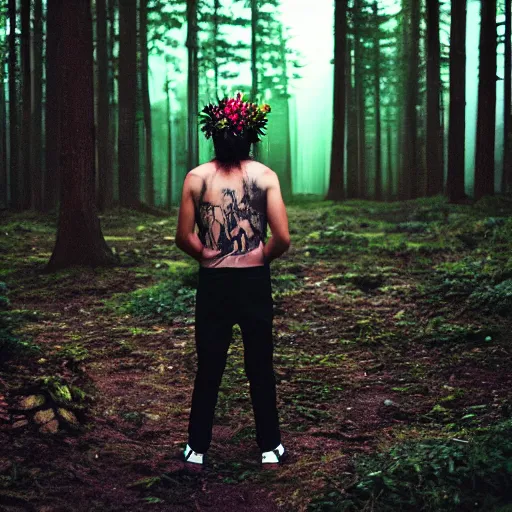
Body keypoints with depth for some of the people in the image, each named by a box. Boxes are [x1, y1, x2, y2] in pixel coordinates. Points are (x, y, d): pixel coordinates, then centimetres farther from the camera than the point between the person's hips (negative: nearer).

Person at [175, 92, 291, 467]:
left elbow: (184, 237, -4)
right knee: (260, 367, 12)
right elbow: (282, 238, -14)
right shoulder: (265, 175, -7)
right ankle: (270, 447, 21)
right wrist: (262, 257, 5)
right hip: (255, 281, -1)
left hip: (213, 282, 1)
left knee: (209, 368, 12)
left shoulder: (196, 178, -4)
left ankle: (197, 449, 20)